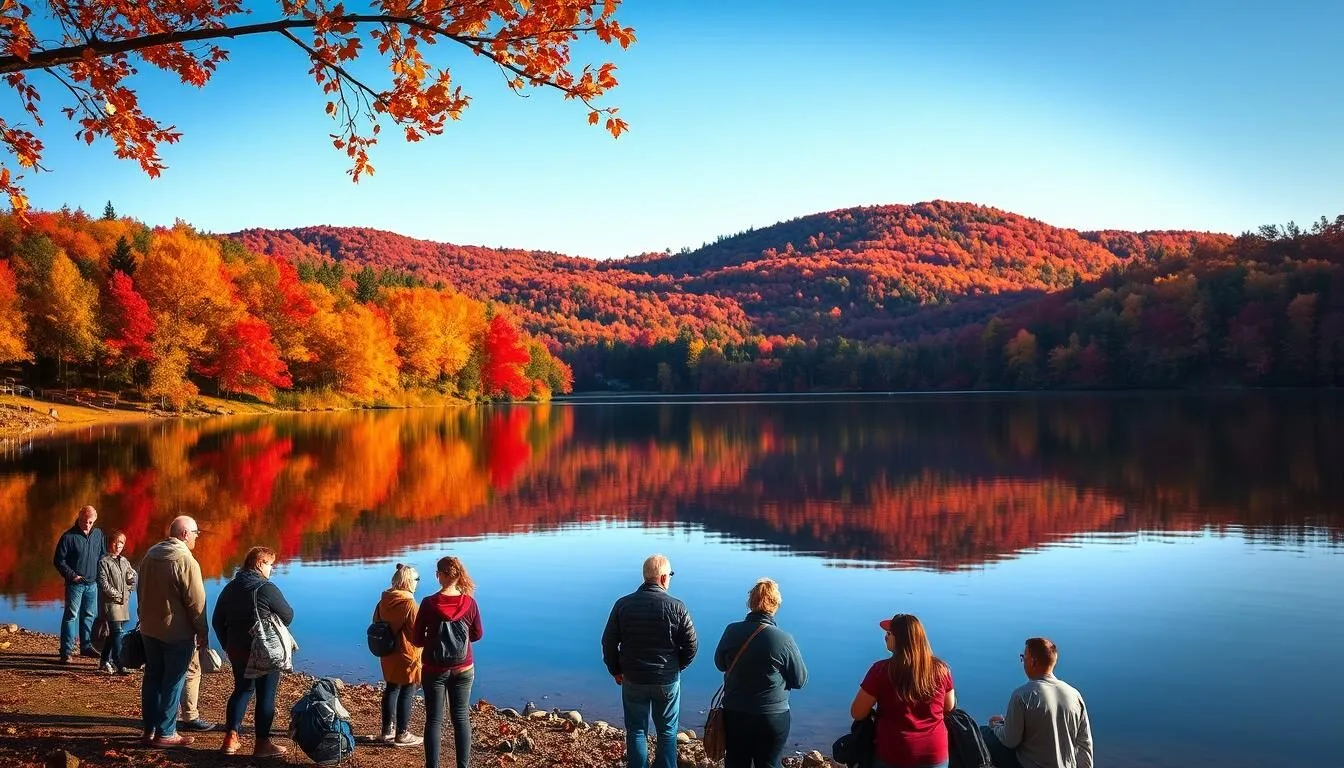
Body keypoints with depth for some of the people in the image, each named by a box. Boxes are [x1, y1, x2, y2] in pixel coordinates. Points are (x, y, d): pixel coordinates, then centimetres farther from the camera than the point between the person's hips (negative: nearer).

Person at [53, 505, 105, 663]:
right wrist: (72, 576, -14)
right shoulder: (68, 537, -10)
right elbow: (58, 561, -7)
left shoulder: (98, 534, 5)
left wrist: (100, 574, 5)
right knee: (71, 616, -3)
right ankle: (66, 651, -1)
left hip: (92, 584, 5)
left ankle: (86, 646, 24)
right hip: (75, 584, -5)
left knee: (88, 615, 13)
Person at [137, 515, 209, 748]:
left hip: (149, 629, 8)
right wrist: (203, 632, -8)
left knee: (152, 677, 15)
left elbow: (141, 591, 16)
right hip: (177, 632, -8)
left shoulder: (150, 554, 6)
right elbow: (196, 602, -18)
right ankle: (165, 733, 5)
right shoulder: (186, 561, -19)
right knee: (173, 682, 1)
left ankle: (149, 729, 22)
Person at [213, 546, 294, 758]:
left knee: (242, 689, 20)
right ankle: (262, 744, 8)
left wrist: (227, 645, 20)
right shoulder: (267, 588, -16)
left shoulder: (230, 588, 5)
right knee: (266, 695, 4)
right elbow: (288, 615, -9)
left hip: (236, 650, 7)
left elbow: (217, 620, 10)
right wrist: (274, 629, 13)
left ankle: (231, 739, 18)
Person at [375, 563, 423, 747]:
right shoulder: (408, 603, -21)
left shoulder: (384, 600, 2)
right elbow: (417, 631, -19)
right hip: (407, 655, -8)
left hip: (388, 655, 8)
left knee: (391, 689, 17)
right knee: (407, 693, 3)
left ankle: (388, 730, 25)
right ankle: (402, 735, 9)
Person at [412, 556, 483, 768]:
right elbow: (478, 634, 5)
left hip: (435, 670, -2)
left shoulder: (429, 603, -14)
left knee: (434, 719, 8)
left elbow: (416, 640, -8)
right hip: (463, 669, 2)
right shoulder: (470, 603, -9)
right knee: (461, 717, 12)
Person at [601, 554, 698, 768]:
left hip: (633, 680, 1)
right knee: (667, 732, 14)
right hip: (668, 681, -1)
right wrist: (676, 666, 9)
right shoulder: (676, 607, -12)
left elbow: (608, 642, -3)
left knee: (636, 732, 14)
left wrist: (616, 671, 11)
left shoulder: (623, 604, -6)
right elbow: (691, 645, -8)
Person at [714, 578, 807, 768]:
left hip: (734, 714, 3)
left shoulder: (732, 631, -9)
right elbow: (800, 680, -6)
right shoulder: (783, 639, -18)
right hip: (772, 718, -3)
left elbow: (720, 663, 9)